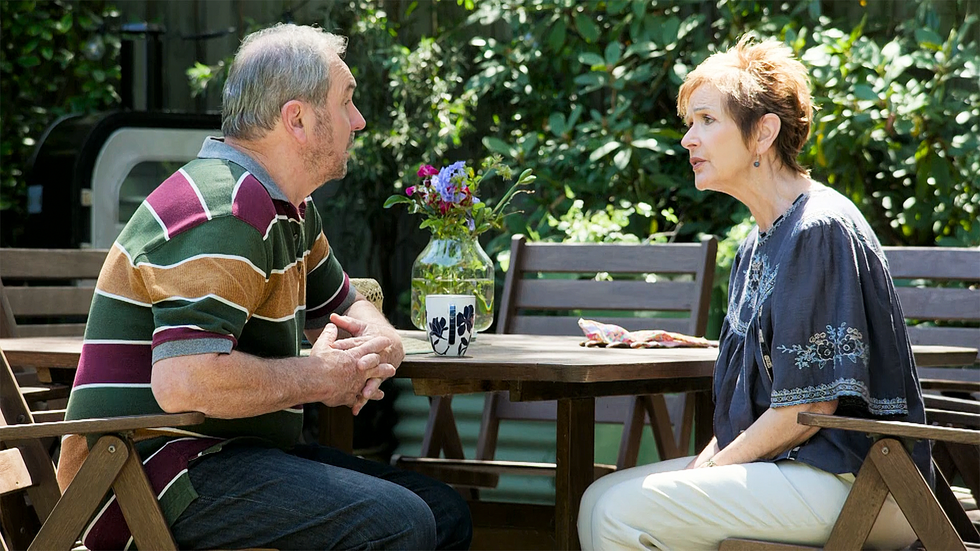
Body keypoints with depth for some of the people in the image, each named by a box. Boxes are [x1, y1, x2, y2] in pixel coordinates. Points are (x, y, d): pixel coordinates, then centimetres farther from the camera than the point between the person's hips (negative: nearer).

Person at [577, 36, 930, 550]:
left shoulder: (820, 231, -15)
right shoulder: (757, 246, 16)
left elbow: (809, 409, -18)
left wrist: (707, 470, -10)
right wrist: (700, 468, 1)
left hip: (852, 482, -9)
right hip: (785, 465, 9)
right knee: (601, 500, 1)